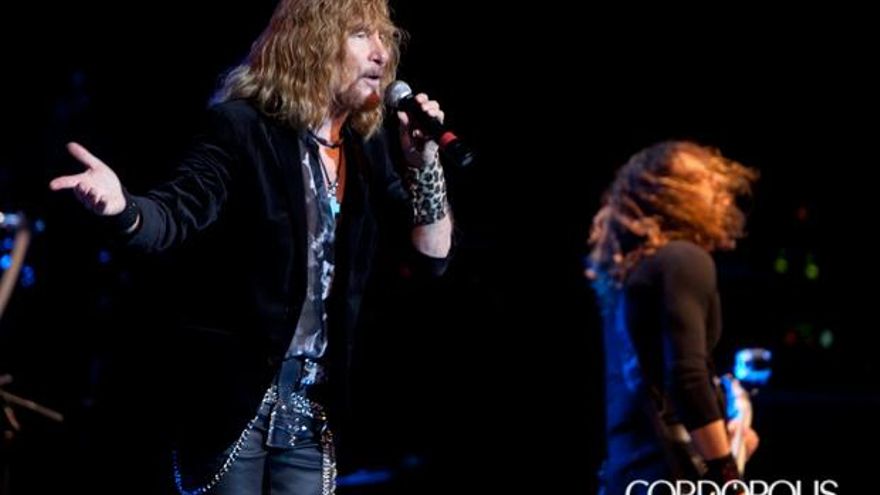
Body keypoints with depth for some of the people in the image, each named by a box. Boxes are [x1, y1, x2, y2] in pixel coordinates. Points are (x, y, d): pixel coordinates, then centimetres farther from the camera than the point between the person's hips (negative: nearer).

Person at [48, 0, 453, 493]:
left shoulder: (368, 148, 9)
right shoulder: (243, 128, -8)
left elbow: (431, 255, 10)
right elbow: (181, 213, -20)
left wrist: (424, 160, -5)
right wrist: (124, 208, -43)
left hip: (313, 405, 6)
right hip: (236, 396, -5)